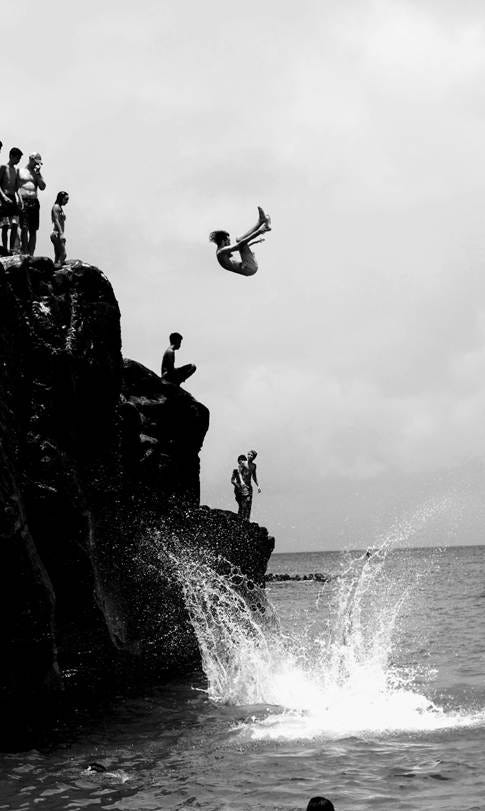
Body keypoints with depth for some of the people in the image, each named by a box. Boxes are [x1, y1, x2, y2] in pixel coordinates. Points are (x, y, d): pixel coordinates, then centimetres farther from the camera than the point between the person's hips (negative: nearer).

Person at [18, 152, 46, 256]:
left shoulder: (37, 173, 18)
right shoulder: (20, 171, 6)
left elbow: (42, 187, 7)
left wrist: (38, 174, -1)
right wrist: (20, 200, -12)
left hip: (34, 202, 5)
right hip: (24, 201, -5)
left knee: (33, 230, 2)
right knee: (24, 228, -12)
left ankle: (31, 254, 3)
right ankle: (25, 253, -14)